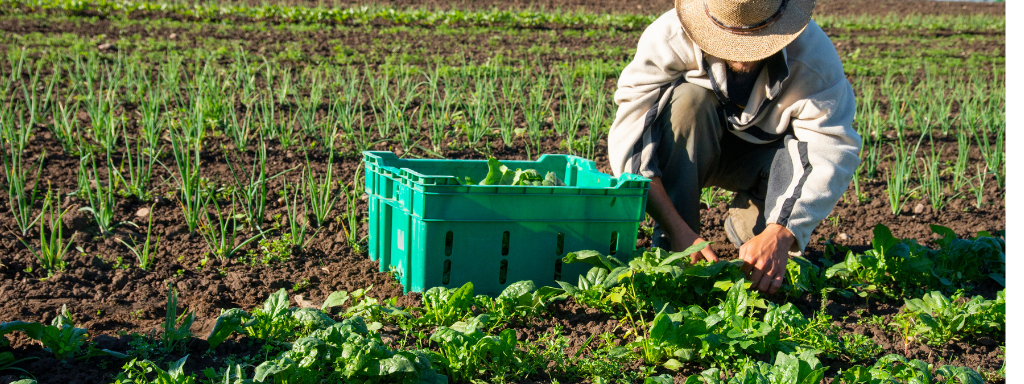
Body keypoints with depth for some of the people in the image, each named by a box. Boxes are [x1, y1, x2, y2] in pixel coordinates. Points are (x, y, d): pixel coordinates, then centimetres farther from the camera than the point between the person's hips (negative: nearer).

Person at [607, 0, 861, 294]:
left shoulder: (814, 53, -29)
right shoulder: (669, 38, -31)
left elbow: (835, 152, -35)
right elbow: (628, 137, -35)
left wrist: (780, 235, -49)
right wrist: (677, 230, -44)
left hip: (763, 154, 1)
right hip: (686, 154, 0)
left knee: (810, 151, -32)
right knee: (689, 99, -33)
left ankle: (748, 225, -1)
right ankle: (672, 249, -24)